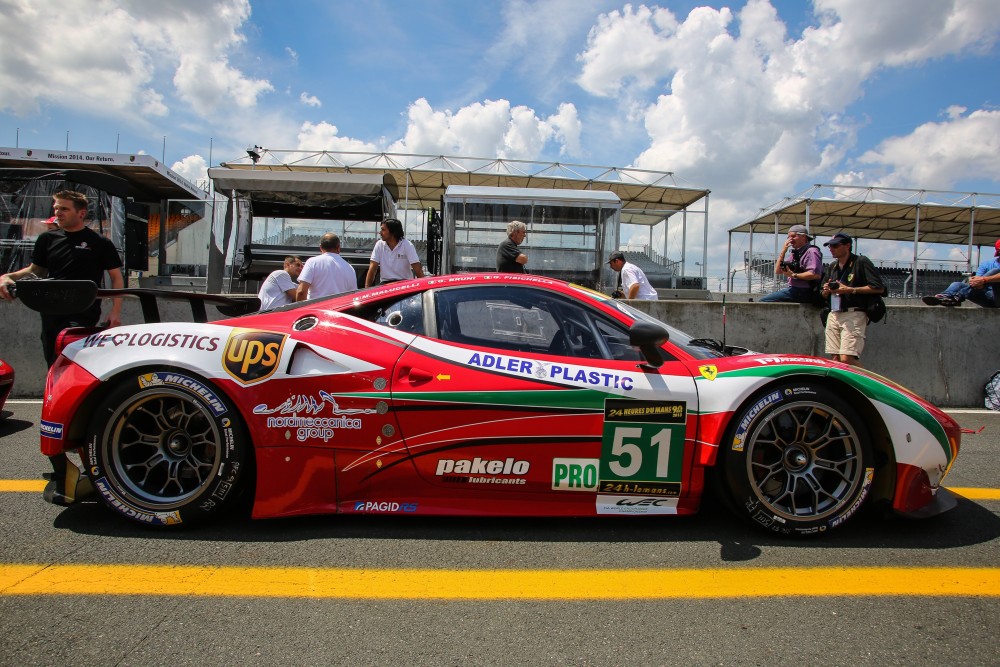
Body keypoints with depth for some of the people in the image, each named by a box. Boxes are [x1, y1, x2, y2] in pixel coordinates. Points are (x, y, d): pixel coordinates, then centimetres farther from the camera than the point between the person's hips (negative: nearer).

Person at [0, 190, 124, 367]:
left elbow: (116, 277, 1)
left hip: (84, 314, -6)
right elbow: (35, 270, 23)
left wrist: (115, 312, -8)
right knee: (53, 365, 13)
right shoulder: (47, 239, 13)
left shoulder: (100, 243, 0)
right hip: (51, 313, 6)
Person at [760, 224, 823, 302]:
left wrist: (794, 275, -14)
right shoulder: (796, 253, 19)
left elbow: (815, 275, -23)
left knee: (764, 300, -19)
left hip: (803, 292, -10)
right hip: (793, 289, 10)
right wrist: (783, 251, 5)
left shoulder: (811, 251, -8)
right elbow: (778, 271, 15)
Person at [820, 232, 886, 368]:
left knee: (846, 359, -17)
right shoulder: (832, 266, 20)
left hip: (854, 315, -7)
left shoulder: (861, 262, -2)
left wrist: (850, 290, -12)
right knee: (835, 359, 2)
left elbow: (879, 288, -10)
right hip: (834, 315, 7)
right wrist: (826, 290, 3)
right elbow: (825, 295, 26)